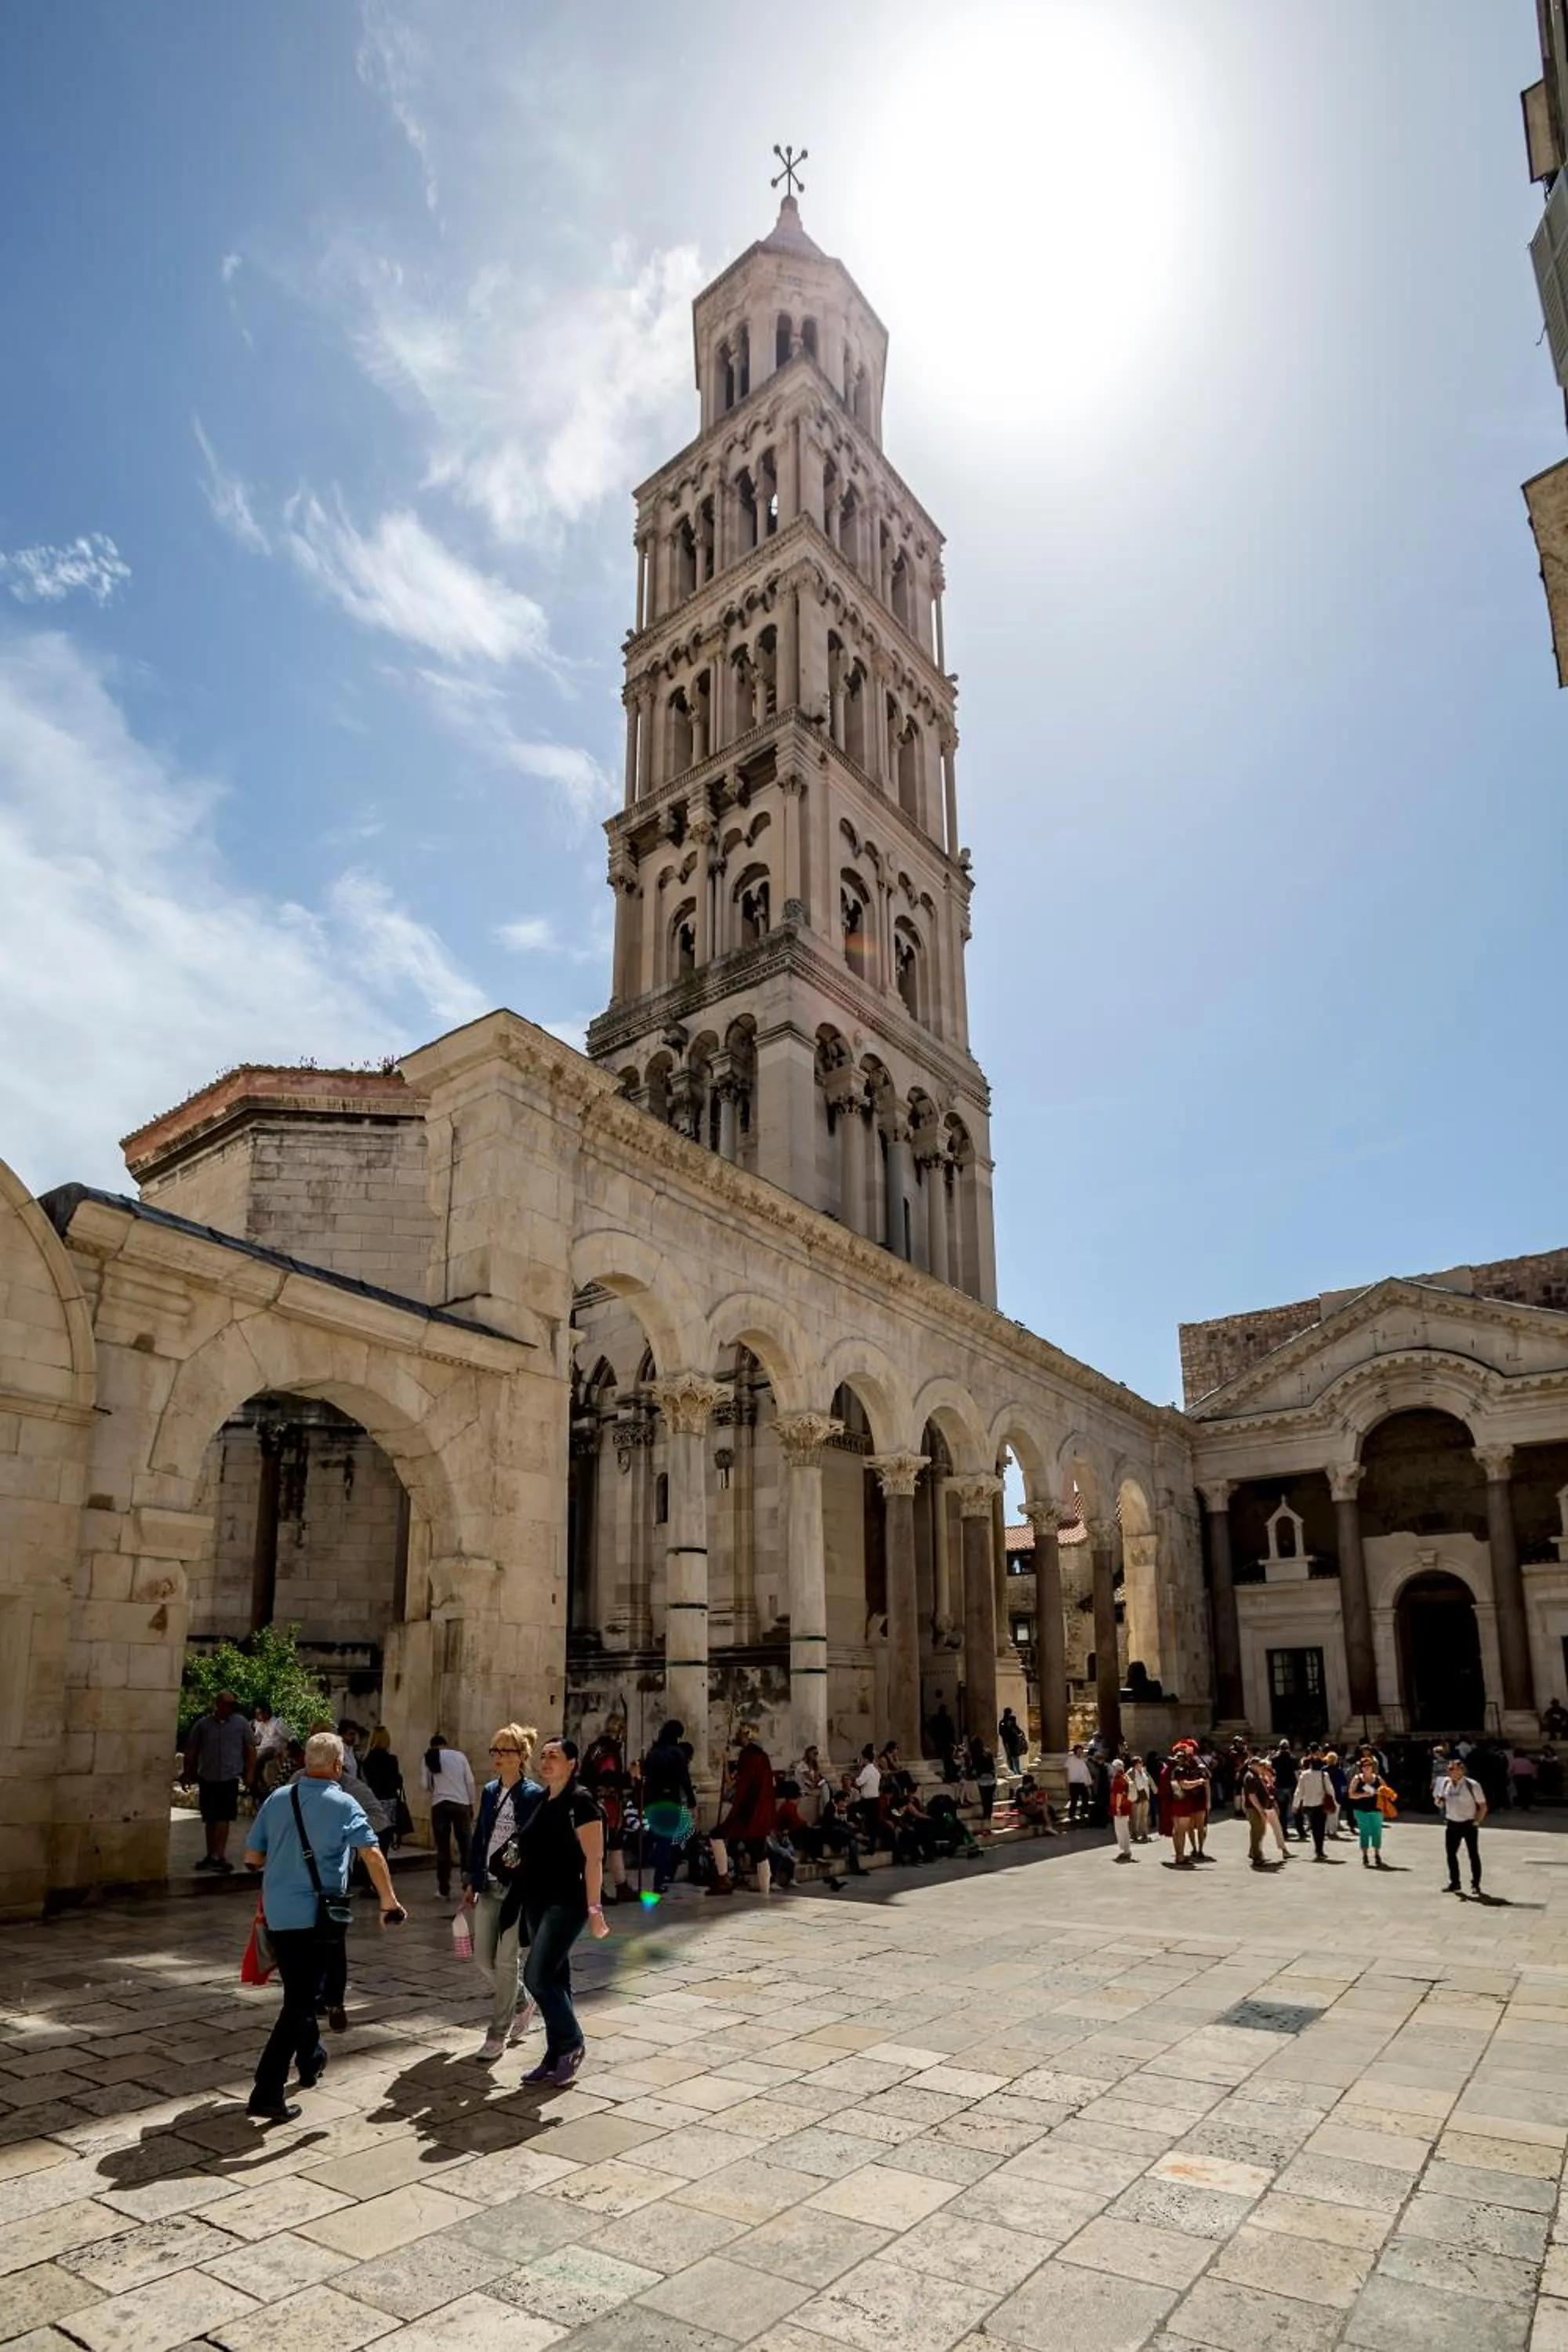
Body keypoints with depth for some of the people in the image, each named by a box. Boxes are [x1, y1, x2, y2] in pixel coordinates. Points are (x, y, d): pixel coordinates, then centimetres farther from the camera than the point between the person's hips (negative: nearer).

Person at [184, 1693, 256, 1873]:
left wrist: (250, 1772, -1)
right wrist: (189, 1773, 6)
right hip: (207, 1778, 2)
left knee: (223, 1818, -7)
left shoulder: (241, 1723, 0)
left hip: (230, 1778, -2)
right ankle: (211, 1855, 25)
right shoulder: (202, 1724, 0)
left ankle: (218, 1857, -5)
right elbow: (191, 1750, 7)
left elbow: (250, 1748, 4)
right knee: (210, 1819, 13)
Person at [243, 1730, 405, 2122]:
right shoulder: (342, 1804, -11)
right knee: (300, 1999, 0)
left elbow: (252, 1858, 9)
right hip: (315, 1914, -6)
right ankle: (267, 2092, -6)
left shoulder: (278, 1799, 3)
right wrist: (389, 1901, -9)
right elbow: (373, 1855, -18)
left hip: (277, 1913, 6)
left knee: (299, 1991, 23)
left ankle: (310, 2062, 40)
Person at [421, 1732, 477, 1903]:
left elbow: (424, 1785, 2)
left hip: (439, 1805, 0)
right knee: (466, 1846, 6)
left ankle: (444, 1891, 7)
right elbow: (470, 1782, 6)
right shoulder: (459, 1755, 8)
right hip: (460, 1804, 0)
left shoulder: (427, 1758, 5)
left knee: (443, 1849, 5)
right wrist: (471, 1804, 15)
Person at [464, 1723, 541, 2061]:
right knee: (483, 1956, 11)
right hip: (489, 1885, 6)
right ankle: (521, 2002, 36)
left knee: (507, 1961, 1)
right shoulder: (489, 1791, 7)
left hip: (518, 1888, -6)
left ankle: (498, 2034, 16)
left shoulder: (533, 1795, -11)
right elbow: (478, 1837, 13)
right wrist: (471, 1882, 13)